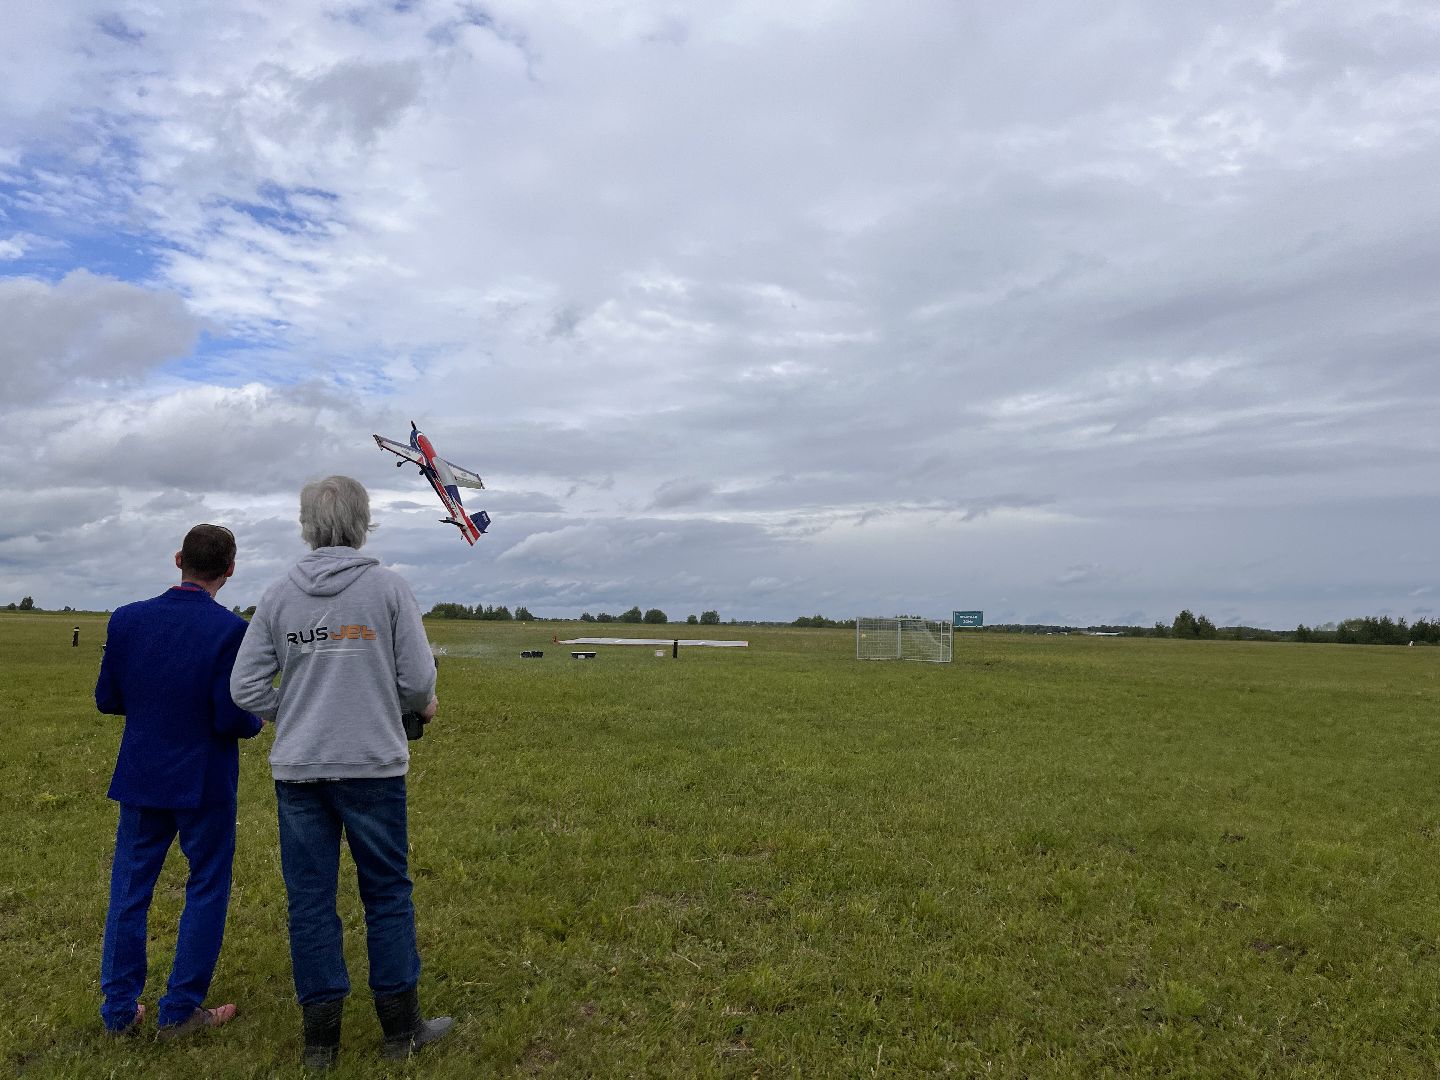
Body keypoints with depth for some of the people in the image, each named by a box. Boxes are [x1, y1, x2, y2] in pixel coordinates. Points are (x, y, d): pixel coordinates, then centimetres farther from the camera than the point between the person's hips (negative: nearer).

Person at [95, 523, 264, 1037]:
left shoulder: (127, 619, -3)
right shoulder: (230, 630, -17)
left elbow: (106, 698, 4)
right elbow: (234, 720, -19)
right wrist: (257, 718, 2)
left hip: (140, 778, 4)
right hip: (204, 783, -4)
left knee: (129, 889, 16)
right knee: (206, 890, 10)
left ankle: (119, 1009, 24)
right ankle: (180, 1010, 17)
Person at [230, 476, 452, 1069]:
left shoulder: (278, 594, 0)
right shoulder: (388, 586, -8)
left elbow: (246, 687, 0)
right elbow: (418, 679, -9)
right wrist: (423, 705, 13)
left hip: (298, 770, 2)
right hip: (373, 765, -2)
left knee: (310, 899, 12)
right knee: (387, 894, 11)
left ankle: (320, 1036, 21)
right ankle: (401, 1027, 21)